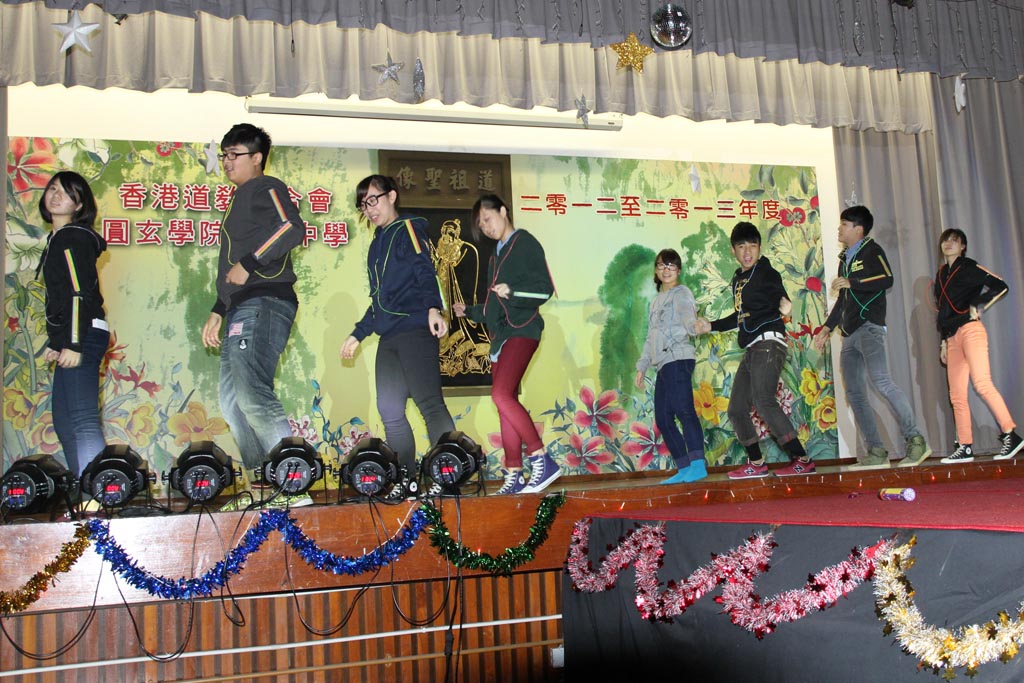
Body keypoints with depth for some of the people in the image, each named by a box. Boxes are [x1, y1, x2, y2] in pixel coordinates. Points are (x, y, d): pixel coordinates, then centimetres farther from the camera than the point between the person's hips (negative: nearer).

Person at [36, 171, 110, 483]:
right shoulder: (58, 240, 22)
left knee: (82, 419, -16)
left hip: (83, 336, -11)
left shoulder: (72, 238, -8)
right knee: (63, 421, 12)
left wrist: (73, 344, -22)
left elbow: (80, 294, -16)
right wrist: (54, 343, 24)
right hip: (72, 340, 11)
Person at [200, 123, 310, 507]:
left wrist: (248, 264, -18)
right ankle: (263, 484, 15)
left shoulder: (264, 188, 0)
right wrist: (218, 312, 27)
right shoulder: (242, 198, 29)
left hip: (263, 304, -11)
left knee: (253, 396, -21)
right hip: (243, 310, 11)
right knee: (233, 402, 11)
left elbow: (292, 228, -21)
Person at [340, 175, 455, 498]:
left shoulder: (409, 228, 4)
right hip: (388, 337, 8)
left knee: (429, 403, -13)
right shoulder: (377, 244, 26)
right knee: (390, 409, 2)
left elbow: (424, 271, -13)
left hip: (415, 329, -8)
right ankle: (406, 480, 8)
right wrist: (358, 334, 30)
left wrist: (433, 307, -29)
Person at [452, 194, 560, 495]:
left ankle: (543, 461, -21)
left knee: (502, 394, -24)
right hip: (500, 334, 9)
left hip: (521, 329, -9)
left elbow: (545, 289, -10)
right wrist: (468, 311, 25)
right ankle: (514, 477, 3)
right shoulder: (496, 255, 23)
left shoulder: (525, 243, -1)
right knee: (505, 404, 3)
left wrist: (512, 291, -24)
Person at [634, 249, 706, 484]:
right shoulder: (656, 301, 28)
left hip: (678, 359, -9)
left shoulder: (681, 293, 3)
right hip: (663, 365, 9)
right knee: (663, 419, 4)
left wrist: (694, 325, -42)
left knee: (683, 409, -21)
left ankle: (698, 465, -27)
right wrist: (642, 367, 28)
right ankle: (684, 469, 6)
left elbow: (687, 316, -19)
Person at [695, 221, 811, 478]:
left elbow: (780, 296, -19)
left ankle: (802, 459, -24)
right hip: (751, 350, 9)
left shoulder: (766, 272, -3)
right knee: (736, 408, 9)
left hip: (769, 343, -9)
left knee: (762, 400, -25)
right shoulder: (738, 279, 19)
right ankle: (756, 463, 20)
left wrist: (783, 306, -42)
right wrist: (711, 326, 36)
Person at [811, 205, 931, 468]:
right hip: (849, 334, 9)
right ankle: (876, 452, 2)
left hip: (869, 326, -9)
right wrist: (826, 328, 26)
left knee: (880, 380, -26)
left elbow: (887, 280, -16)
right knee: (854, 394, 2)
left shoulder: (871, 250, 1)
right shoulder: (844, 259, 25)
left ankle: (915, 440, -23)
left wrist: (852, 283, -16)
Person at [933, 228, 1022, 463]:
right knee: (956, 395, 1)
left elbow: (1000, 286, -5)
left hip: (970, 330, -7)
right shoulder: (941, 274, 22)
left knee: (982, 383, -22)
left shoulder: (968, 267, 4)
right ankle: (965, 447, 2)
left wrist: (979, 306, -9)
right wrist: (943, 341, 19)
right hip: (952, 337, 7)